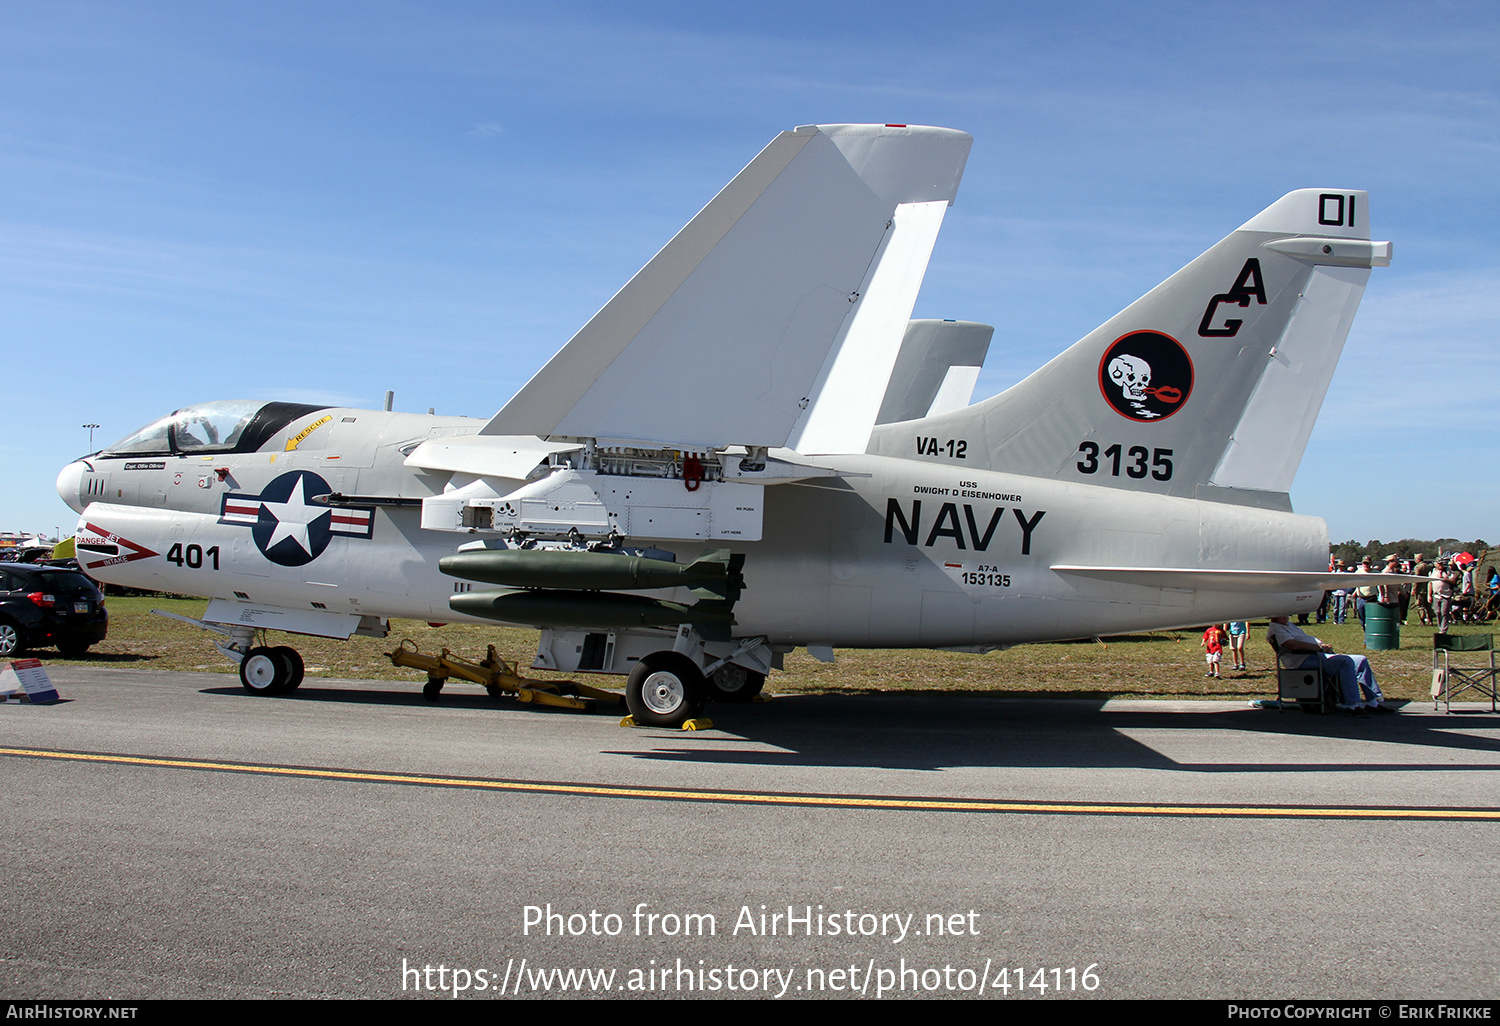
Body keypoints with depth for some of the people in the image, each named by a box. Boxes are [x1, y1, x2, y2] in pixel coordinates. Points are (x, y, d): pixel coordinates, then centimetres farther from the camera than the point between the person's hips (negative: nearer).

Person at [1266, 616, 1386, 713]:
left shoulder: (1289, 625, 29)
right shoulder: (1275, 629, -4)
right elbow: (1293, 645, -19)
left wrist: (1323, 644, 7)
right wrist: (1319, 647, -17)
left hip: (1319, 654, 11)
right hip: (1304, 660, -11)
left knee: (1362, 661, 5)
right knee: (1345, 662, -30)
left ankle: (1376, 700, 7)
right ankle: (1351, 704, -28)